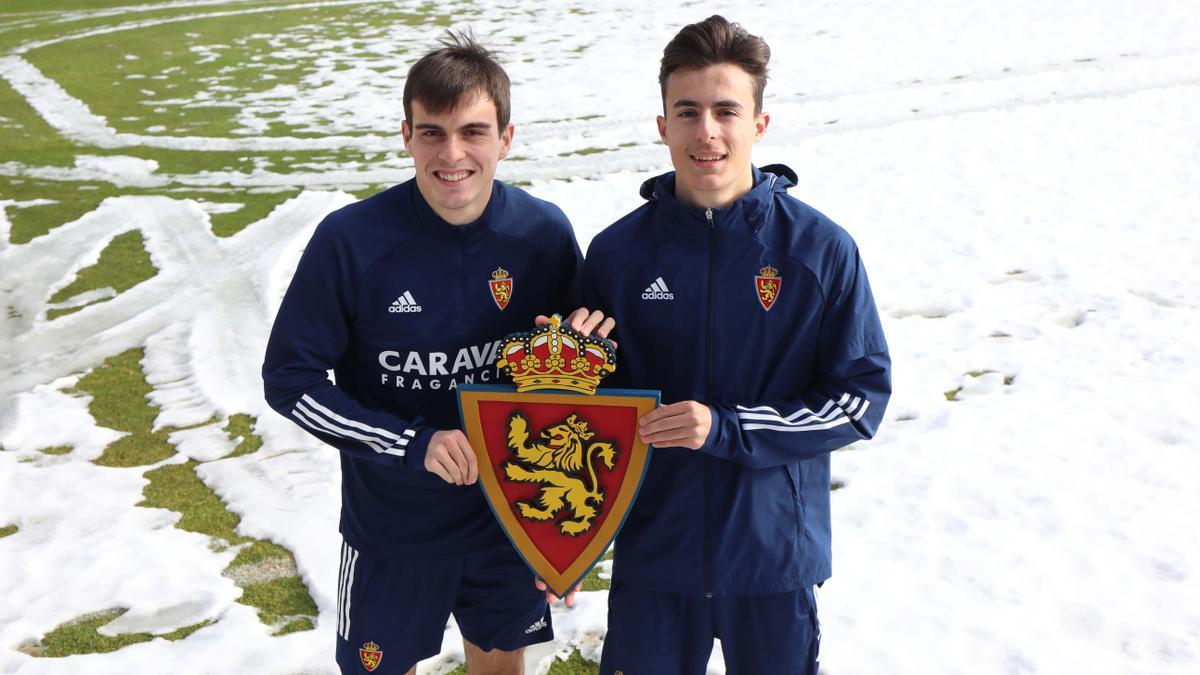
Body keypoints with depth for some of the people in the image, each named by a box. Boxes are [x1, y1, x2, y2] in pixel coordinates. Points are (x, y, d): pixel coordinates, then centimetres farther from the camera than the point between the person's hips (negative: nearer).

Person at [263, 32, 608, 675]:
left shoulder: (544, 232, -12)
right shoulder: (350, 240, -20)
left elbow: (579, 335, 5)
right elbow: (289, 378, -14)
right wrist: (413, 443, -24)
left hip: (510, 508, 2)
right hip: (390, 524, -2)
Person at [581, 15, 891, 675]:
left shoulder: (821, 249, -10)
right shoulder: (617, 252, -6)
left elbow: (862, 396, -8)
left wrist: (726, 429, -19)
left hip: (776, 551, 0)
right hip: (652, 550, 1)